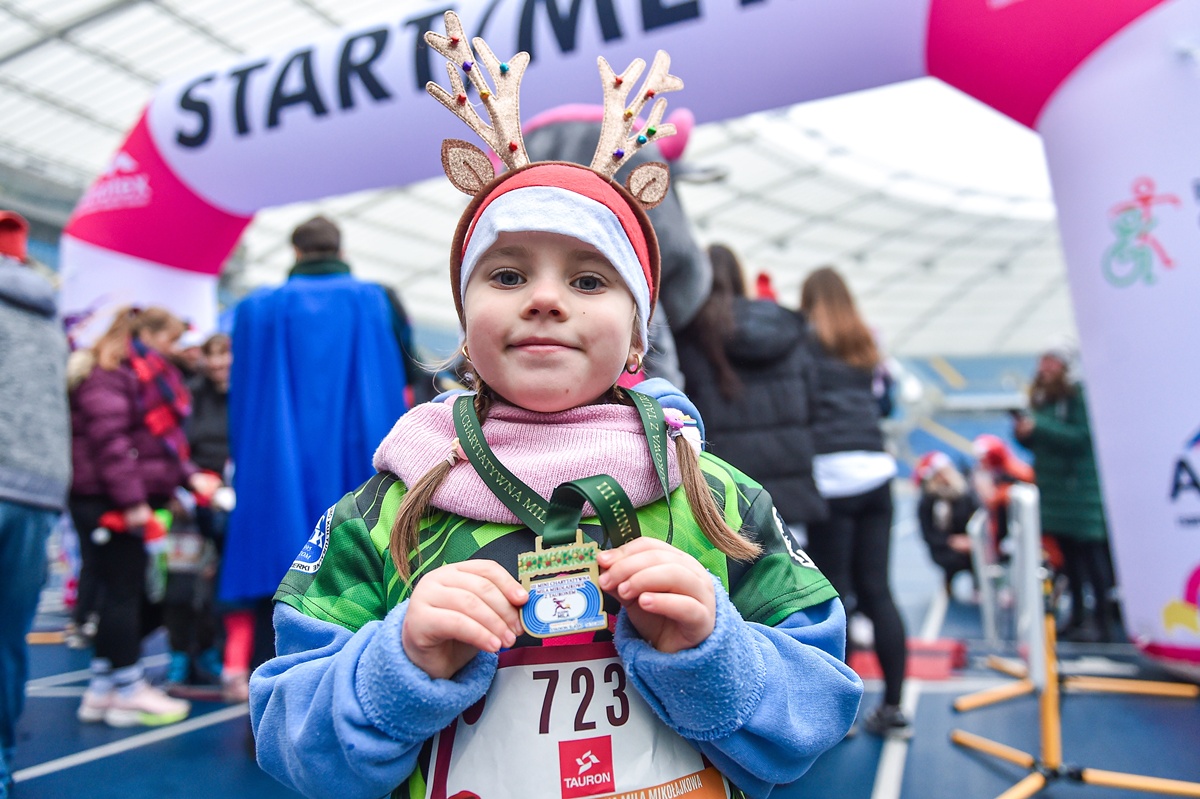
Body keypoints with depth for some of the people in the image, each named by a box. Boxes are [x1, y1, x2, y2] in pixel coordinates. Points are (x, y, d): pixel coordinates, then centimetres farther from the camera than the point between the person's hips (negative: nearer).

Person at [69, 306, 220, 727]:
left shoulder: (149, 373, 21)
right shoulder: (108, 372, -11)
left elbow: (161, 440, 25)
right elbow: (107, 437, -20)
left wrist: (189, 475, 11)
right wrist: (131, 500, -23)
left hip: (136, 499, 10)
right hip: (107, 502, -10)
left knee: (126, 593, 12)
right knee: (123, 592, -3)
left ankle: (102, 689, 22)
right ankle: (127, 690, 7)